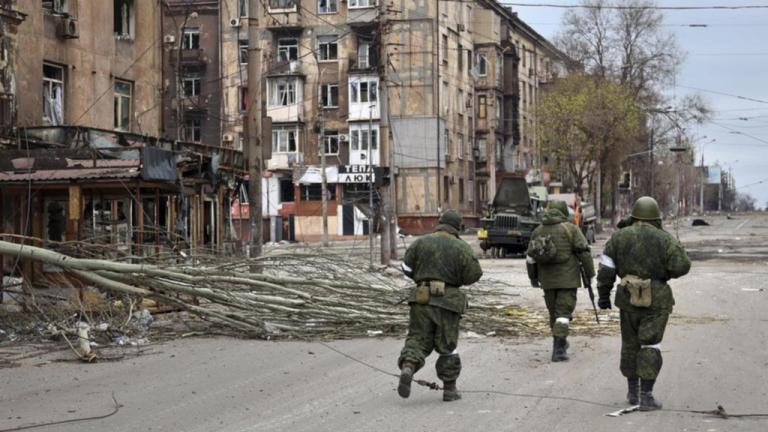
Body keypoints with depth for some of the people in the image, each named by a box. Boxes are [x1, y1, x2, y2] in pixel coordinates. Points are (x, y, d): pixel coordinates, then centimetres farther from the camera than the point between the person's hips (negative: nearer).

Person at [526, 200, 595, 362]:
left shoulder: (538, 231, 8)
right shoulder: (570, 229, -5)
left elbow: (530, 257, 11)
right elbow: (584, 253, -9)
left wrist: (533, 277, 22)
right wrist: (590, 274, -1)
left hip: (547, 280, 4)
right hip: (567, 279, -4)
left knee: (554, 311, 18)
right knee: (564, 312, -5)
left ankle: (560, 343, 32)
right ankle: (558, 349, -13)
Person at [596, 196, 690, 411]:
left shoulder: (619, 237, 0)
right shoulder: (664, 239, -7)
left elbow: (606, 268, -1)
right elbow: (681, 266, -11)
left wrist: (604, 294, 6)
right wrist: (665, 272, 9)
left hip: (629, 298, 3)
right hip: (656, 300, -3)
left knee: (630, 344, 15)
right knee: (650, 346, -1)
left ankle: (633, 391, 24)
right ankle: (646, 396, -6)